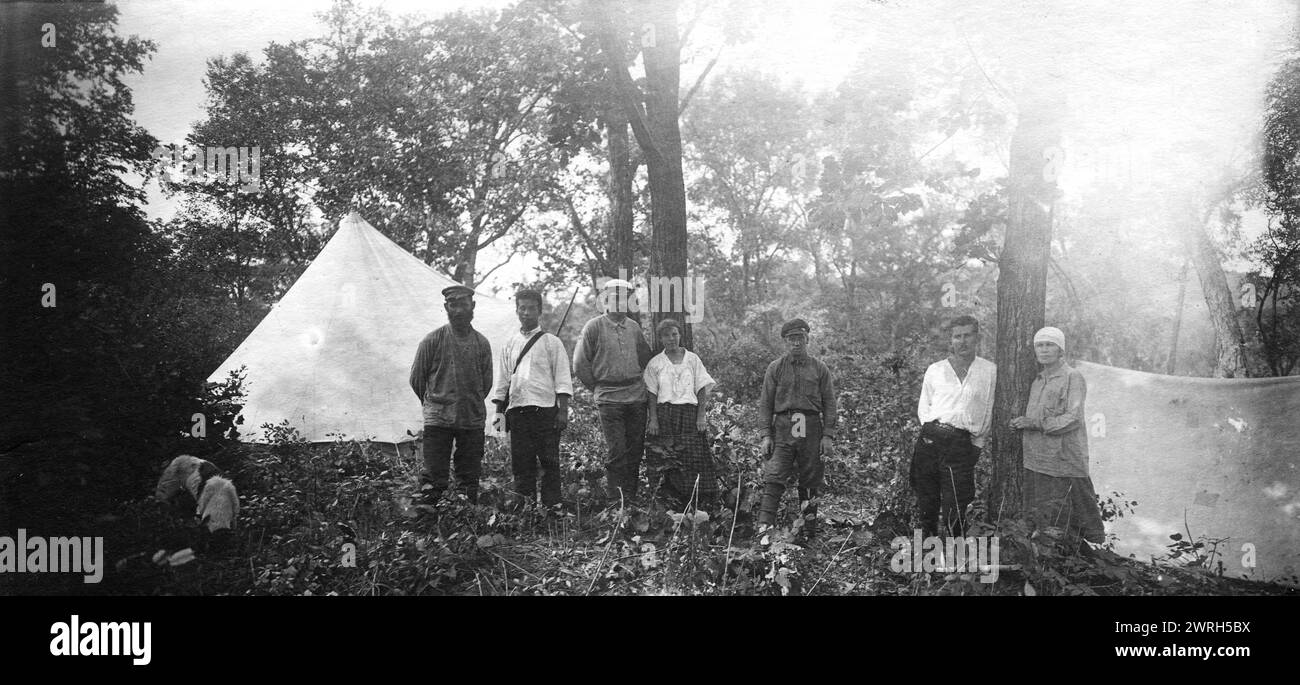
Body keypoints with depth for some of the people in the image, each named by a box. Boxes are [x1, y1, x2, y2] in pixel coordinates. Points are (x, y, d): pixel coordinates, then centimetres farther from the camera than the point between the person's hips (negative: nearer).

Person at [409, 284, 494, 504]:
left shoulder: (481, 344, 6)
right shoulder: (433, 341, -2)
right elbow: (416, 378, 7)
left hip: (473, 420, 3)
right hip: (438, 420, -3)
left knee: (469, 481, 7)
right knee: (433, 481, -6)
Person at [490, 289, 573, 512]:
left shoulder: (552, 343, 5)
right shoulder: (509, 345, 15)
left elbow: (562, 380, 0)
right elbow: (502, 382, 17)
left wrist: (563, 411, -9)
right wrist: (499, 411, 8)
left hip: (545, 408, -3)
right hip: (516, 409, 3)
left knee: (549, 462, -4)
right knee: (521, 463, 3)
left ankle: (551, 507, -1)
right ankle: (524, 509, 9)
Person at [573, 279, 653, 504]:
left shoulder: (634, 327, 11)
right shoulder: (594, 327, -2)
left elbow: (645, 357, 25)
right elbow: (580, 364, 0)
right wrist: (598, 387, 3)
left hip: (637, 396, 4)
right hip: (609, 399, -4)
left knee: (635, 451, 4)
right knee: (617, 452, -8)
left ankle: (631, 496, 13)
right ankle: (616, 500, -2)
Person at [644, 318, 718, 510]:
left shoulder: (693, 359, 9)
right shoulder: (655, 363, 9)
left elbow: (702, 390, 6)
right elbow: (651, 394, 6)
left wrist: (701, 416, -4)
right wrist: (653, 419, -5)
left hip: (690, 416, 0)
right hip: (664, 417, 0)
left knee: (694, 458, -8)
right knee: (664, 461, -7)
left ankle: (701, 505, -7)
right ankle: (672, 503, -4)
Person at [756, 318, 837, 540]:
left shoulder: (819, 369, 9)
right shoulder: (775, 368, 8)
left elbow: (829, 403, 7)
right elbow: (766, 403, 6)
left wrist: (827, 435, -2)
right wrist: (766, 435, -3)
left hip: (811, 429, 1)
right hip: (782, 429, -1)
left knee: (810, 482, 5)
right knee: (774, 479, -13)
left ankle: (810, 532, 13)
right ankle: (765, 526, -21)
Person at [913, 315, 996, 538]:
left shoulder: (989, 371, 8)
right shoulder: (935, 370, 14)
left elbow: (990, 411, 10)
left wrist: (977, 443, 5)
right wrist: (931, 428, 5)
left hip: (961, 444, -3)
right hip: (929, 439, 3)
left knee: (954, 509, -10)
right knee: (926, 503, 6)